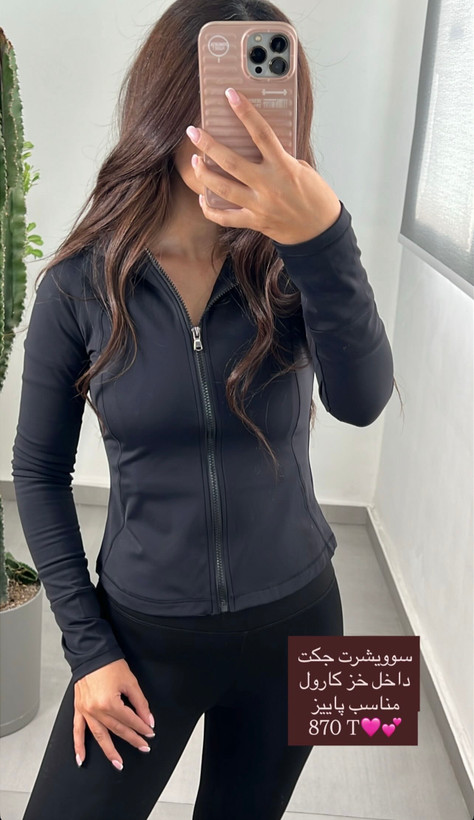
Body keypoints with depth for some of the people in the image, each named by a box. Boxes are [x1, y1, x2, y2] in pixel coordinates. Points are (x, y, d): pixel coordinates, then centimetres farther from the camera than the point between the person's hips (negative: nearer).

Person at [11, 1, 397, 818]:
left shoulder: (291, 265, -9)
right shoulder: (82, 281, -11)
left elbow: (362, 401, -28)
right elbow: (39, 472, -3)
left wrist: (324, 237, -43)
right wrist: (86, 646, -4)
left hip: (292, 623, 1)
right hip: (144, 631, -1)